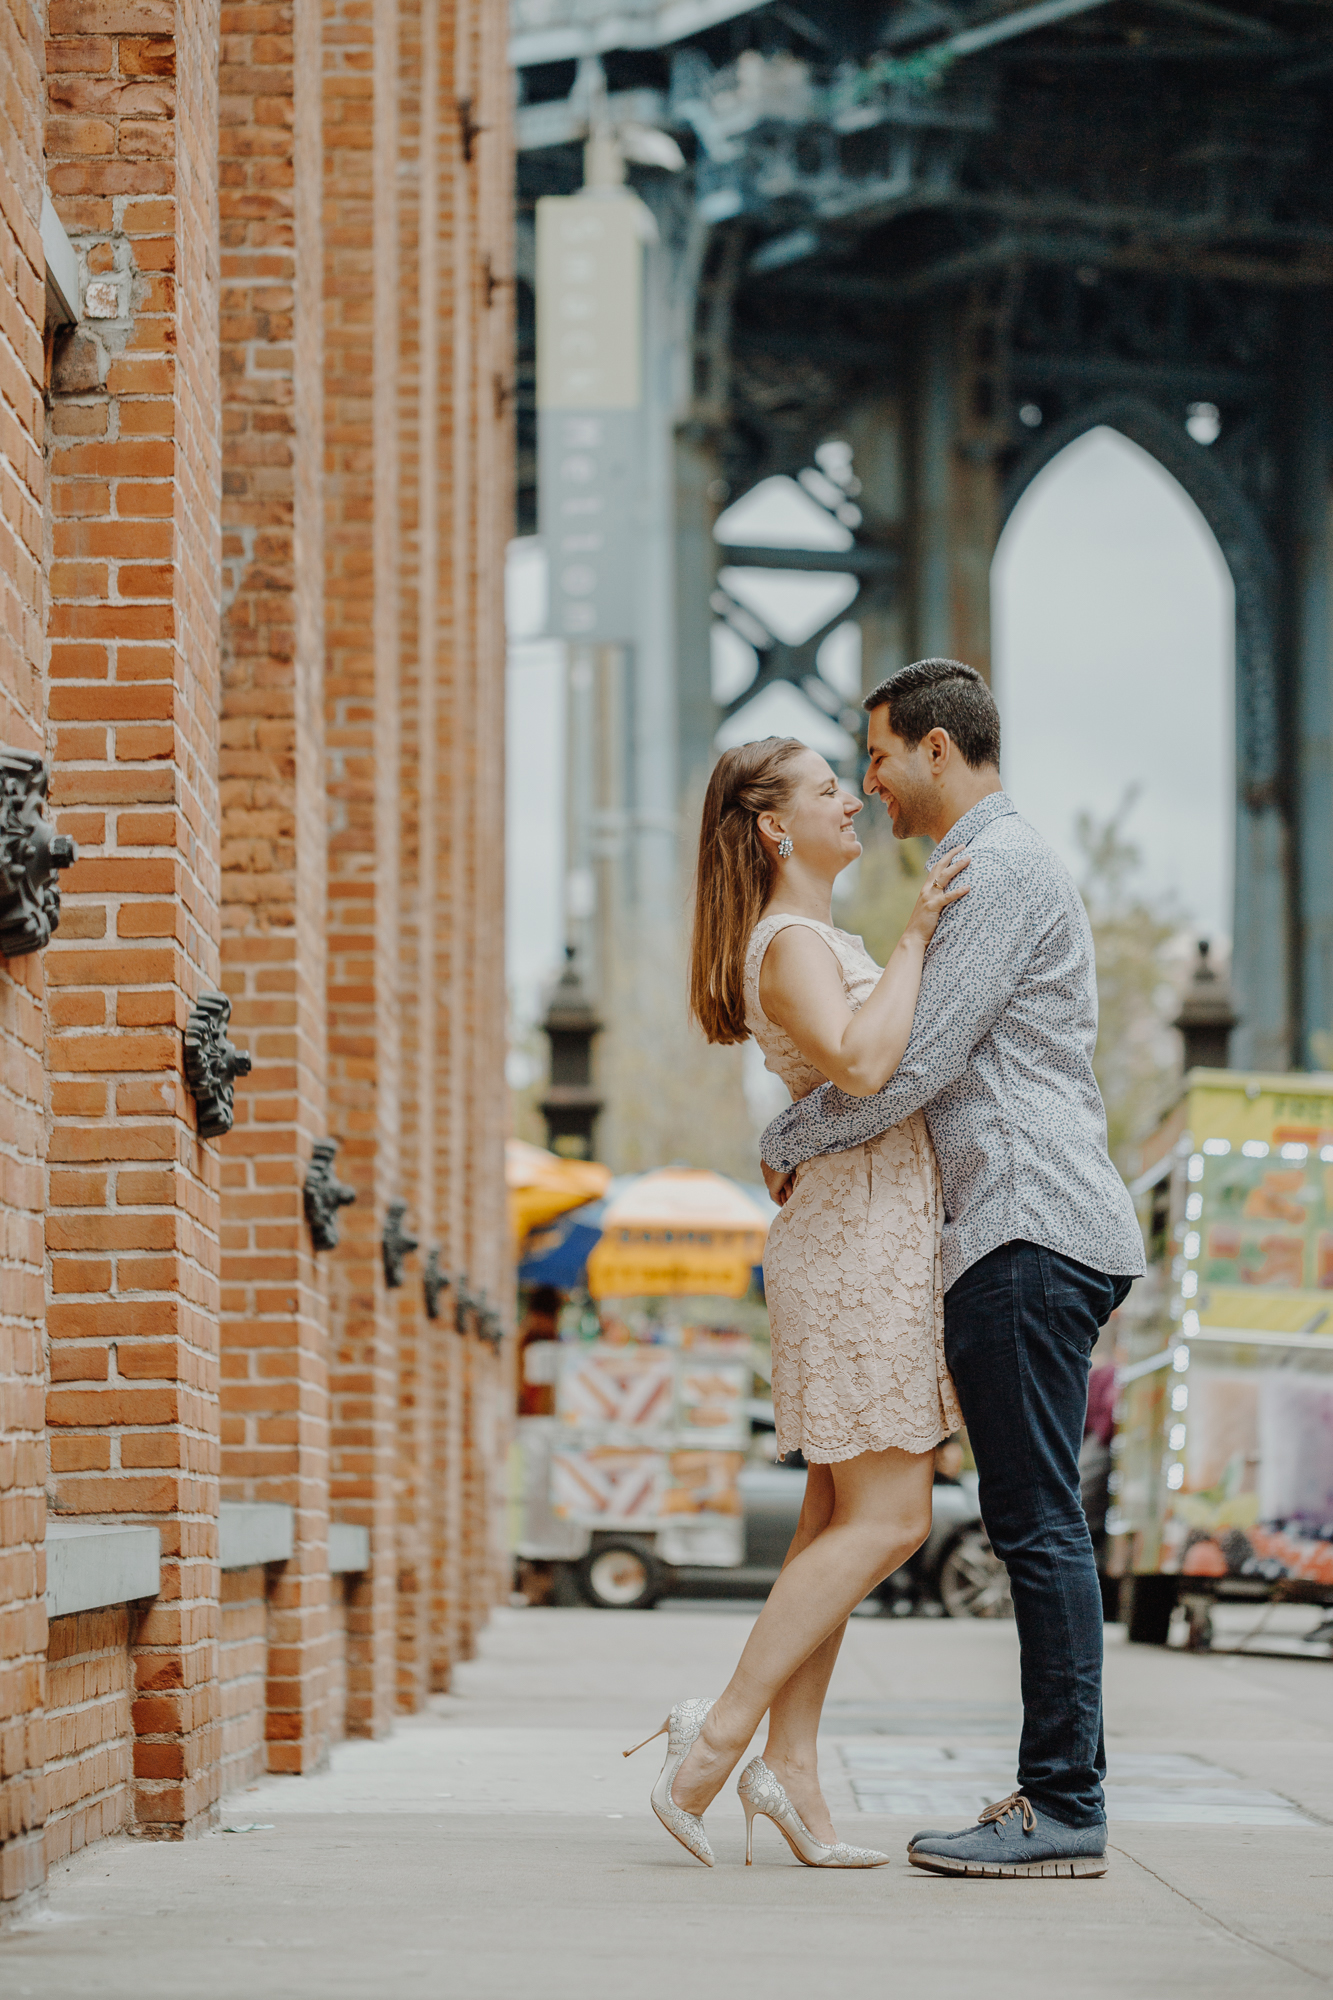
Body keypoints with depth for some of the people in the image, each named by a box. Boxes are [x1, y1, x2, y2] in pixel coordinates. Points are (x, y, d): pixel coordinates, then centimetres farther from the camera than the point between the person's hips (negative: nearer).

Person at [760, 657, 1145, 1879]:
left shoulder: (1004, 871, -10)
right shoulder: (994, 872, 23)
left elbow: (920, 1065, -15)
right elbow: (945, 1064, 30)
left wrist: (791, 1144, -1)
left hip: (1030, 1234, -11)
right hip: (1026, 1237, 11)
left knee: (1038, 1522, -10)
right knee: (1031, 1520, 9)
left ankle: (1063, 1808, -10)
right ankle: (1060, 1791, 10)